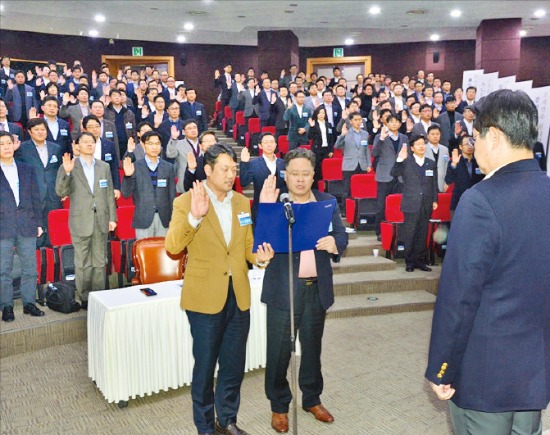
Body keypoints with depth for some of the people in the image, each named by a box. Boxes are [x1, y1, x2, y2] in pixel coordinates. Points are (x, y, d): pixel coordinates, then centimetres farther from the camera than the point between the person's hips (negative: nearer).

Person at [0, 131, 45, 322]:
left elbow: (36, 198, 12)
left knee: (30, 268, 6)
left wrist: (39, 223, 8)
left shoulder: (27, 170, 11)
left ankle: (29, 303, 17)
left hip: (27, 227, 3)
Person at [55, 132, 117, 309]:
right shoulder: (69, 166, -2)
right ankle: (85, 298, 14)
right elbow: (61, 192, -10)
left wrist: (112, 217, 6)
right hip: (80, 221, -3)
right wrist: (66, 172, -24)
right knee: (82, 263, 4)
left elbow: (109, 194, 9)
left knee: (99, 262, 10)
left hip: (101, 221, 3)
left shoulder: (104, 167, 9)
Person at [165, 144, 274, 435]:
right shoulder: (186, 202, -9)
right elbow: (172, 247, -20)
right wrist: (194, 217, -34)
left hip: (239, 297, 5)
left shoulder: (242, 203, 6)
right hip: (205, 298, -4)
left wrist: (260, 257, -11)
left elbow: (247, 246, 11)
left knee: (234, 365, 17)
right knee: (205, 367, 10)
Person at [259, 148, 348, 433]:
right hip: (284, 288, -3)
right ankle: (279, 405, 27)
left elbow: (342, 237, 0)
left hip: (317, 287, 3)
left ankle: (312, 399, 38)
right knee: (279, 350, 7)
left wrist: (334, 243, -23)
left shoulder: (328, 201, 4)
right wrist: (265, 208, -28)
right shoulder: (272, 200, -6)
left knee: (312, 347, 19)